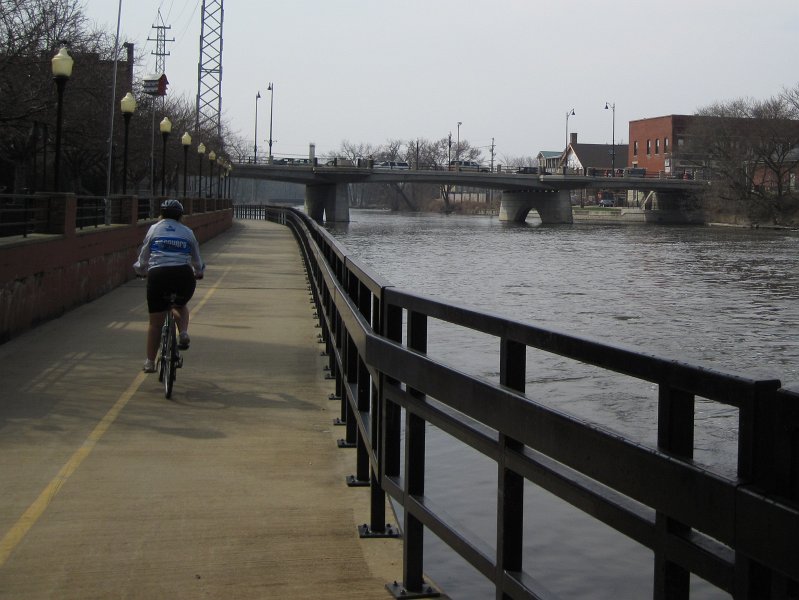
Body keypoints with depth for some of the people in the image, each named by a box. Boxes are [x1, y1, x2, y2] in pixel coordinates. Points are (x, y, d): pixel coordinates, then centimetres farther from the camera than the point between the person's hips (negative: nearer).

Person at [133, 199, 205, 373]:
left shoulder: (154, 229, 14)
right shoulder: (187, 232, 16)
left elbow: (143, 256, 19)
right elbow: (197, 259, 26)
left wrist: (141, 271, 38)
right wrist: (198, 272, 46)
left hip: (158, 274, -1)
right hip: (184, 275, 1)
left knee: (155, 323, 8)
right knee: (181, 306, 32)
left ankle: (150, 362, 14)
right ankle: (183, 332, 4)